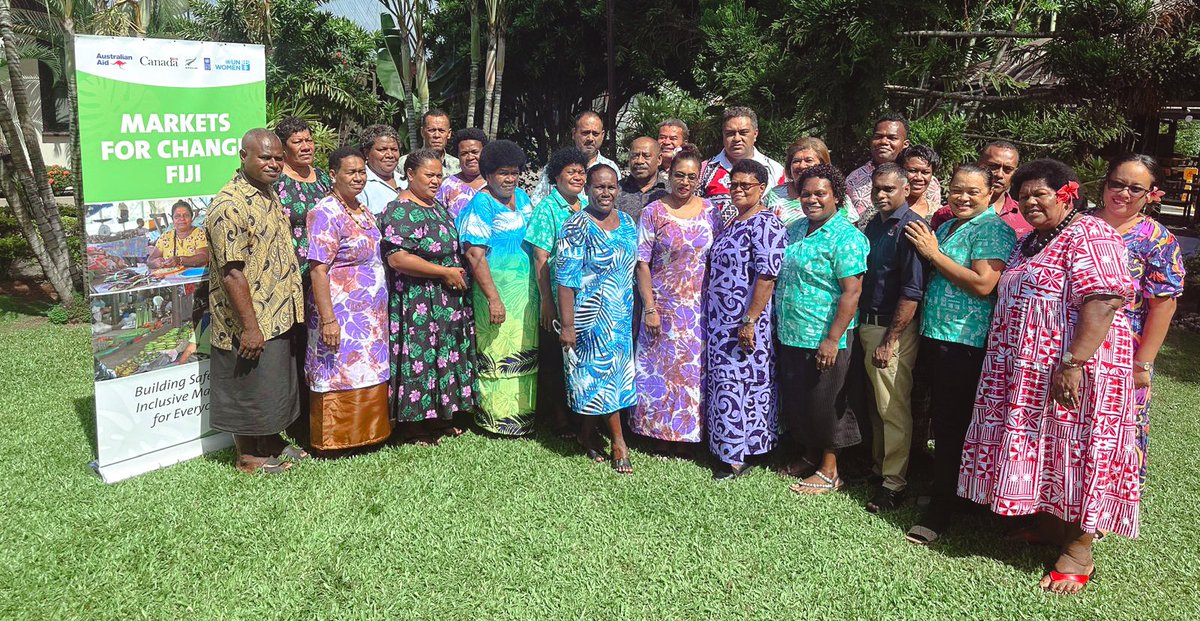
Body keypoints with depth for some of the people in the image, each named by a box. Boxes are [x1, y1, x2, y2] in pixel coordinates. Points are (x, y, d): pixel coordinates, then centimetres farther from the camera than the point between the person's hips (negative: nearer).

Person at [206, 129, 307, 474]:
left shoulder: (268, 194, 10)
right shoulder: (230, 205, -20)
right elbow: (232, 273, -23)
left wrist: (291, 308, 19)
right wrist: (250, 326, -24)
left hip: (279, 315, 9)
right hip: (250, 320, -9)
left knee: (277, 384, 20)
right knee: (249, 387, 5)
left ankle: (271, 442, 36)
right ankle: (248, 456, 20)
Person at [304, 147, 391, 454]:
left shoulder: (363, 210, 13)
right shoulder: (326, 213, -14)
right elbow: (318, 270, -19)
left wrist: (380, 311, 18)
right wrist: (328, 320, -24)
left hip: (370, 314, 8)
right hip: (341, 315, -8)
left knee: (368, 374, 14)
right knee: (341, 375, -1)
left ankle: (364, 432, 26)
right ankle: (334, 440, 11)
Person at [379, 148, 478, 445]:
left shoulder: (438, 207, 14)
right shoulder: (400, 211, -14)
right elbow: (397, 258, -25)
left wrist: (458, 272, 9)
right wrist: (445, 272, -20)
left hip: (448, 300, 9)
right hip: (418, 303, -9)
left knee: (446, 357, 14)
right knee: (419, 359, -2)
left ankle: (440, 416, 27)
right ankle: (415, 425, 11)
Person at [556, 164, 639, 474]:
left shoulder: (627, 222, 7)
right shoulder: (577, 227, -14)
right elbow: (566, 279, -16)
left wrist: (638, 311, 15)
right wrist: (567, 325, -19)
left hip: (622, 317, 6)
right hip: (590, 318, -6)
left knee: (600, 376, 13)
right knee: (604, 373, 0)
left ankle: (587, 434, 28)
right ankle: (619, 442, 10)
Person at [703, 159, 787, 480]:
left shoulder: (765, 224, -14)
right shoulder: (732, 222, 15)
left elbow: (767, 275, -21)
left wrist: (750, 321, -24)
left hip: (745, 323, -9)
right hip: (721, 321, 9)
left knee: (739, 385, -2)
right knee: (726, 382, 13)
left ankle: (738, 456, 8)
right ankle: (729, 448, 24)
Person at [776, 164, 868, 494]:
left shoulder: (845, 237, -14)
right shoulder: (796, 230, 11)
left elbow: (852, 292, -19)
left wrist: (833, 339, -23)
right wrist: (781, 326, 17)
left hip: (823, 340, -8)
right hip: (791, 336, 8)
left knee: (822, 404, 3)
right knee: (796, 402, 16)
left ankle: (829, 470, 18)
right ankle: (810, 457, 34)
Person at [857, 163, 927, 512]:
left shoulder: (910, 227, -13)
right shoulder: (874, 225, 13)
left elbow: (912, 291, -18)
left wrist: (889, 340, -19)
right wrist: (865, 328, 12)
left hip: (894, 329, -8)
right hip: (867, 324, 8)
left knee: (894, 408, -1)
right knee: (877, 404, 17)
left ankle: (894, 484, 8)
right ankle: (878, 467, 30)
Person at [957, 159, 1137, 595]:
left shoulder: (1089, 235, -13)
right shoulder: (1031, 242, 16)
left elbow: (1105, 301, -24)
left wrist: (1072, 363, -29)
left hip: (1074, 374, -9)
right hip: (1028, 374, 9)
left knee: (1074, 454, 0)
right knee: (1040, 451, 15)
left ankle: (1079, 550, 11)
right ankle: (1049, 526, 30)